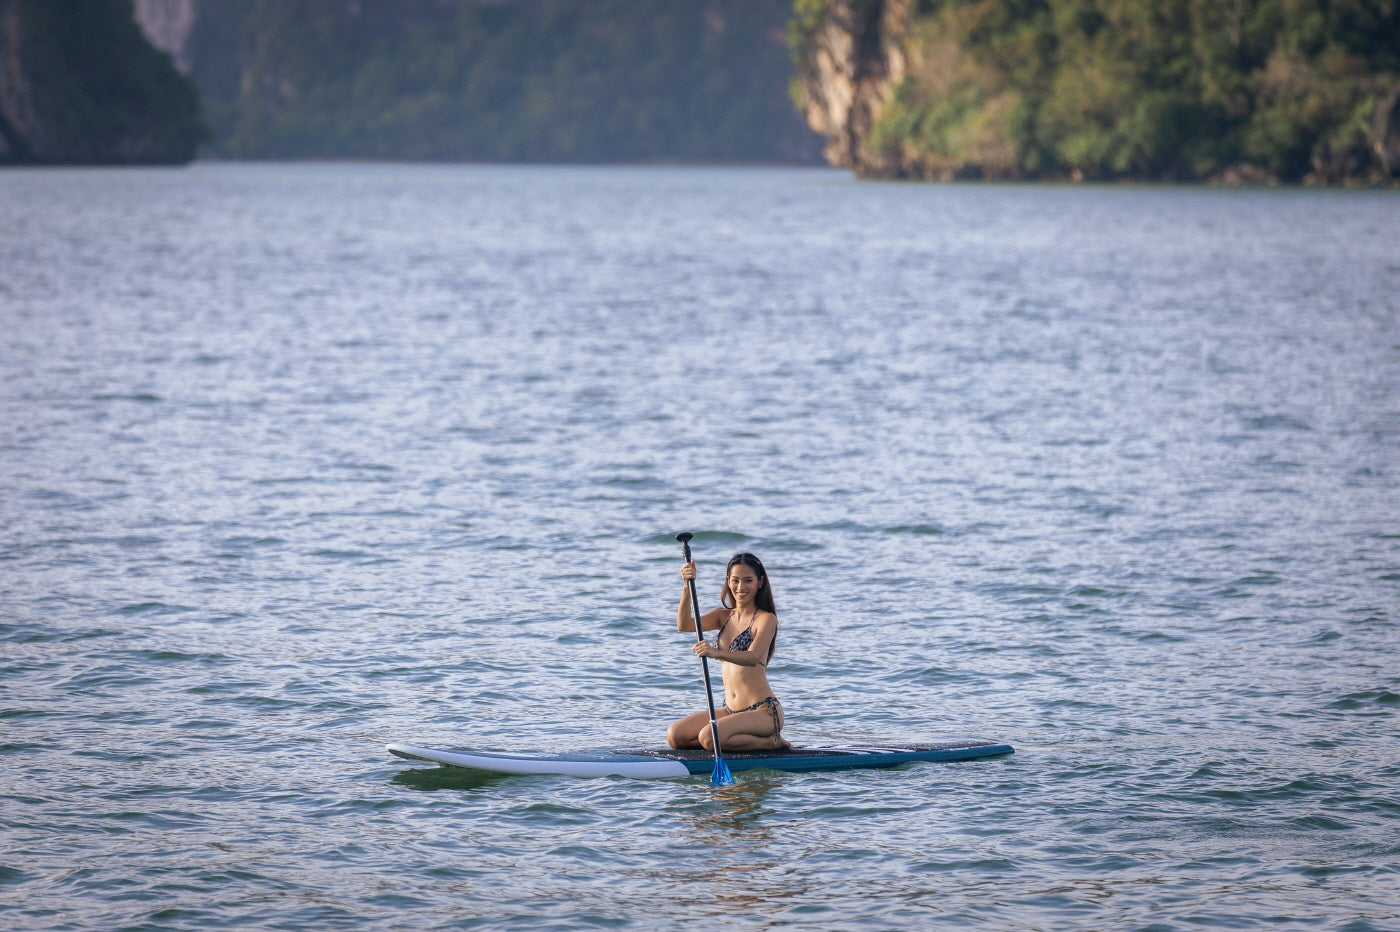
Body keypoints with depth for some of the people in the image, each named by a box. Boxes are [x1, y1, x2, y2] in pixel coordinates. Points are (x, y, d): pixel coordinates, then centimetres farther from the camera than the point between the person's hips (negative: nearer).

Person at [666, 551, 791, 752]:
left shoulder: (766, 619, -8)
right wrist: (687, 587, -21)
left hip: (764, 711, -8)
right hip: (731, 710, 8)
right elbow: (684, 625, -5)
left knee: (709, 738, -29)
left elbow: (753, 657, -26)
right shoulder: (723, 616, 12)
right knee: (675, 736, -7)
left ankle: (771, 741, -6)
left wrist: (717, 653, -44)